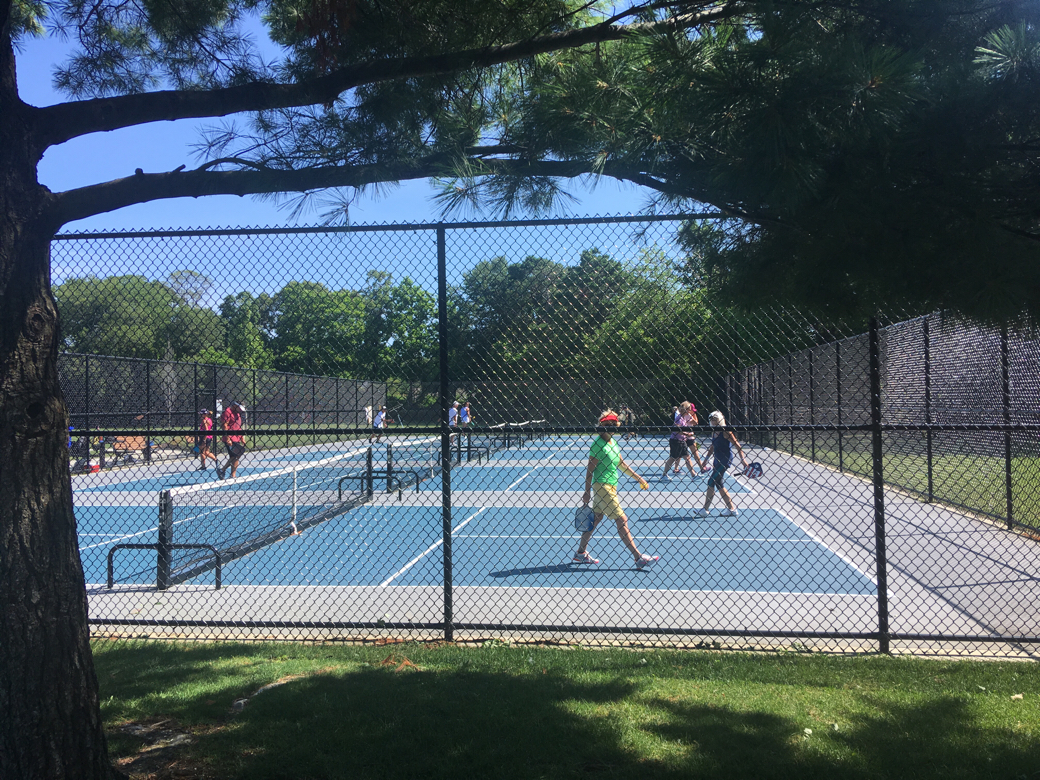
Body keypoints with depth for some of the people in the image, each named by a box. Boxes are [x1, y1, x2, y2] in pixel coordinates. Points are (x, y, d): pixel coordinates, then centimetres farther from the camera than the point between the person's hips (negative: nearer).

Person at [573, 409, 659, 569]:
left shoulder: (613, 442, 12)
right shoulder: (598, 445, -14)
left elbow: (621, 464, 23)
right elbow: (590, 469, -13)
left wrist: (637, 477, 23)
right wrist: (587, 492, -14)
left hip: (611, 486, 9)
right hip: (602, 486, -9)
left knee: (595, 519, 14)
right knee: (622, 520, -9)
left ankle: (581, 553, 24)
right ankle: (639, 558, -8)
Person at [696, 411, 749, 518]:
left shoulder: (725, 432, -14)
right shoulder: (713, 432, 10)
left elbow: (737, 445, -14)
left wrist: (743, 459, -19)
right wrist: (706, 459, 21)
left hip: (725, 460, -9)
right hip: (717, 460, 9)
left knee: (711, 482, -11)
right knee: (719, 484, 11)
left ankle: (705, 510, -7)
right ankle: (731, 509, 19)